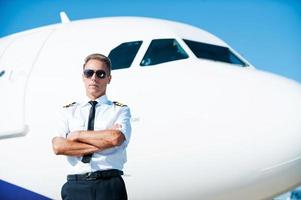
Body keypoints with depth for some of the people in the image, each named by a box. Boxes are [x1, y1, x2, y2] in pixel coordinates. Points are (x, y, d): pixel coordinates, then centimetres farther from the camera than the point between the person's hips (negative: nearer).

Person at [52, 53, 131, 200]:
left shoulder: (120, 110, 8)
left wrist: (78, 135, -4)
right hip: (75, 187, 1)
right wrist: (101, 144, -8)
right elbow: (58, 147, -3)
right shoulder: (69, 111, 13)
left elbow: (117, 138, -13)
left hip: (110, 187, -1)